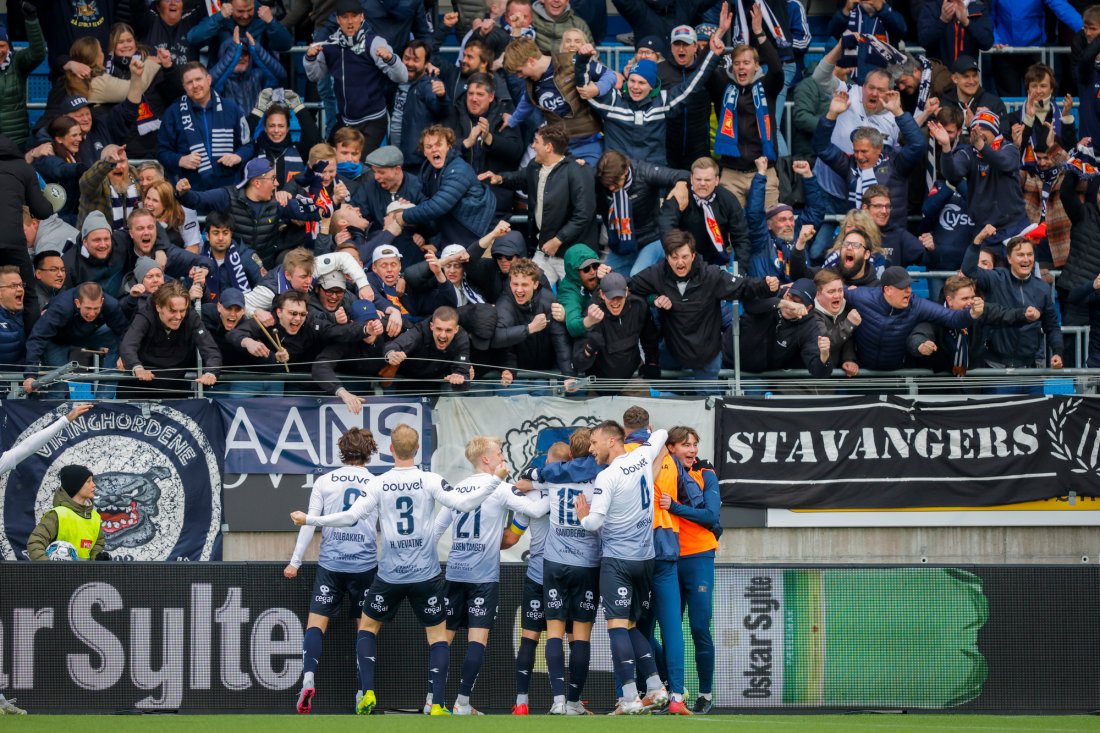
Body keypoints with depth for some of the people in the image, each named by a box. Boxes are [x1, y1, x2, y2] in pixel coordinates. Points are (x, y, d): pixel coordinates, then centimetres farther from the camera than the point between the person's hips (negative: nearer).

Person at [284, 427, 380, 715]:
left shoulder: (324, 482, 2)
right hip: (365, 565, 1)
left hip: (330, 563, -1)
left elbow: (309, 523, 0)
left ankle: (308, 679, -22)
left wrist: (295, 562, 5)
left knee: (316, 622, -2)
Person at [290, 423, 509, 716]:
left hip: (390, 574, 1)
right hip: (426, 573, -1)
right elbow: (462, 502, -16)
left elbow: (351, 516, -8)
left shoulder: (379, 484, -5)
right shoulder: (429, 481, -8)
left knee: (368, 626, 20)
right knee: (437, 633, 10)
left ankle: (367, 695, 6)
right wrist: (495, 480, -7)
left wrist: (310, 520, 4)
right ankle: (437, 705, -1)